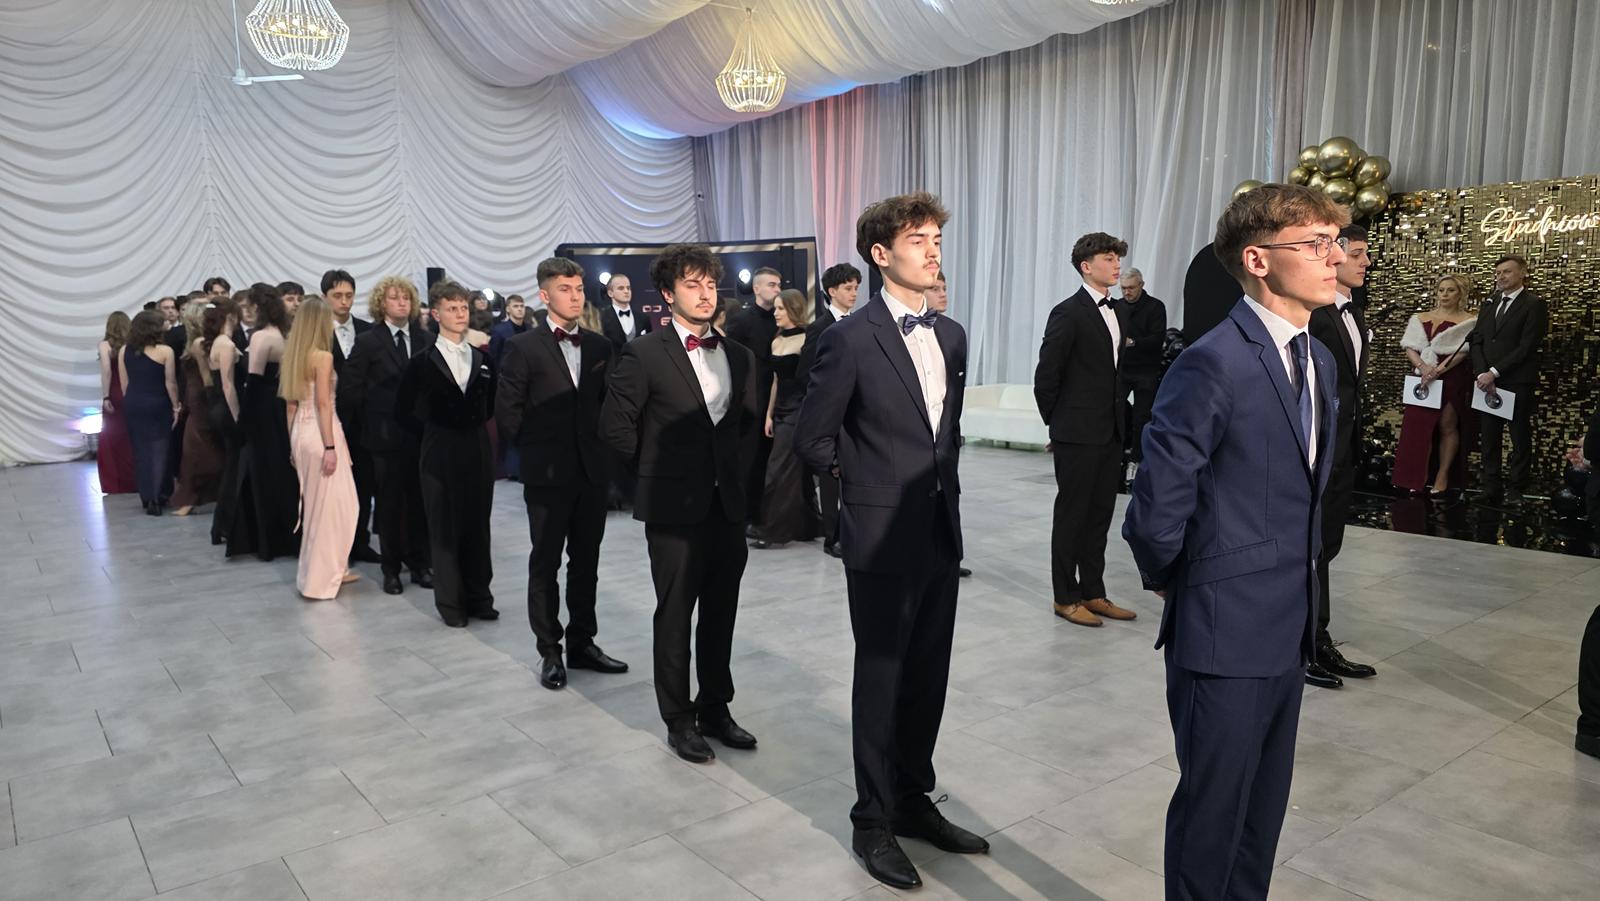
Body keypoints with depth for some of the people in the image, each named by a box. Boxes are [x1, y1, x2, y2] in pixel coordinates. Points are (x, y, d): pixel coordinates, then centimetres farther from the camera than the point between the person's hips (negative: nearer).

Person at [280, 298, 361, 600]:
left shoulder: (293, 355, 10)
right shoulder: (323, 356, -14)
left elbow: (291, 405, 13)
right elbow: (323, 404, -18)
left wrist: (293, 442, 18)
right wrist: (330, 446, -18)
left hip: (301, 432, 9)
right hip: (320, 433, -9)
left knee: (316, 503, 16)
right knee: (329, 505, 1)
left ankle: (331, 569, 26)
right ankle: (319, 580, 6)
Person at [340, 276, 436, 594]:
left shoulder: (427, 340, 5)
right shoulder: (368, 342, -1)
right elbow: (349, 388, -3)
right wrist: (369, 421, -2)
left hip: (422, 434, 2)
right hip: (386, 435, -2)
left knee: (420, 500, 7)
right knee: (388, 503, 6)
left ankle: (419, 563, 19)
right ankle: (391, 568, 16)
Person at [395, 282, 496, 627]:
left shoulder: (482, 358, 6)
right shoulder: (423, 362, -3)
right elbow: (404, 410, 2)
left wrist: (475, 428, 8)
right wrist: (431, 435, 1)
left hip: (478, 450, 3)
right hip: (440, 454, -3)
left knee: (478, 524, 8)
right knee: (444, 528, 5)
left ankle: (478, 596, 20)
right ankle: (450, 601, 16)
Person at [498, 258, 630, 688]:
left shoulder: (599, 345, 7)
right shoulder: (524, 346, -6)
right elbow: (507, 409, -5)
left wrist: (600, 445, 3)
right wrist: (533, 451, -3)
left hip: (592, 470, 4)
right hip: (548, 472, -4)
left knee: (586, 561, 12)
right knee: (545, 563, 6)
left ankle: (582, 643, 24)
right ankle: (550, 651, 16)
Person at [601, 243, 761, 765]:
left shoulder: (739, 356, 9)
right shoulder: (644, 355, -9)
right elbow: (615, 425, -7)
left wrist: (736, 469, 11)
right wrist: (658, 469, -1)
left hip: (729, 505, 5)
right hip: (674, 507, -5)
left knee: (721, 615, 13)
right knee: (675, 617, 6)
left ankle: (715, 709, 28)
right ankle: (678, 720, 20)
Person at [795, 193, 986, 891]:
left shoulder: (950, 336, 8)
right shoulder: (851, 338, -13)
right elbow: (812, 440, -7)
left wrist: (938, 487, 12)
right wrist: (871, 484, 3)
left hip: (941, 533, 6)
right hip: (882, 538, -6)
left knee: (928, 678, 16)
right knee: (881, 680, 7)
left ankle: (913, 801, 34)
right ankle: (873, 822, 24)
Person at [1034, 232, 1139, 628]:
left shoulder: (1116, 313, 12)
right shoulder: (1068, 313, -12)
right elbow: (1045, 376, -12)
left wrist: (1119, 419, 13)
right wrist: (1058, 422, -3)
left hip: (1111, 432, 7)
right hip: (1078, 434, -7)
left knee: (1100, 514, 12)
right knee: (1072, 515, 2)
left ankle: (1093, 592, 22)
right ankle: (1066, 598, 13)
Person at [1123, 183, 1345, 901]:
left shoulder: (1318, 359, 8)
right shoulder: (1215, 364, -21)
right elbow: (1156, 510, -21)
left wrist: (1299, 582, 12)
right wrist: (1170, 582, -5)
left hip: (1289, 628, 8)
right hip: (1227, 633, -8)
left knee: (1264, 808, 21)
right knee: (1214, 812, 10)